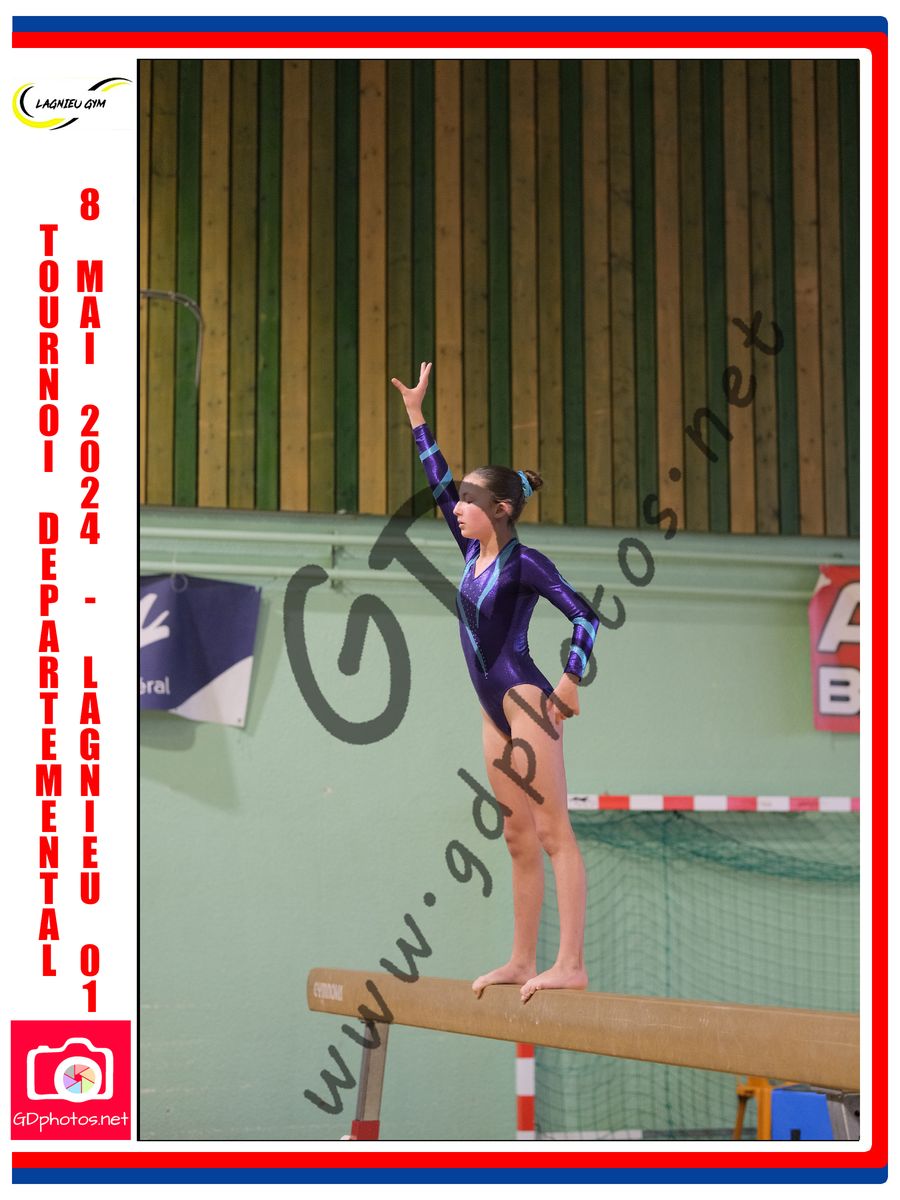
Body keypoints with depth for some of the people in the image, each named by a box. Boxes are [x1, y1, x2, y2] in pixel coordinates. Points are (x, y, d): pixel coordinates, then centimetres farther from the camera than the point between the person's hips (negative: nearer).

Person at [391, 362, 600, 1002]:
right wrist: (416, 416, 19)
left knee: (554, 832, -12)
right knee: (520, 838, 10)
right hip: (496, 708, 8)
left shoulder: (525, 562, -10)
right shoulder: (475, 552, 12)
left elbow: (585, 613, -16)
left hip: (527, 699, -8)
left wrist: (570, 682, -20)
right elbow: (440, 484, 18)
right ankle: (522, 961, 14)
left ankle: (571, 965, -17)